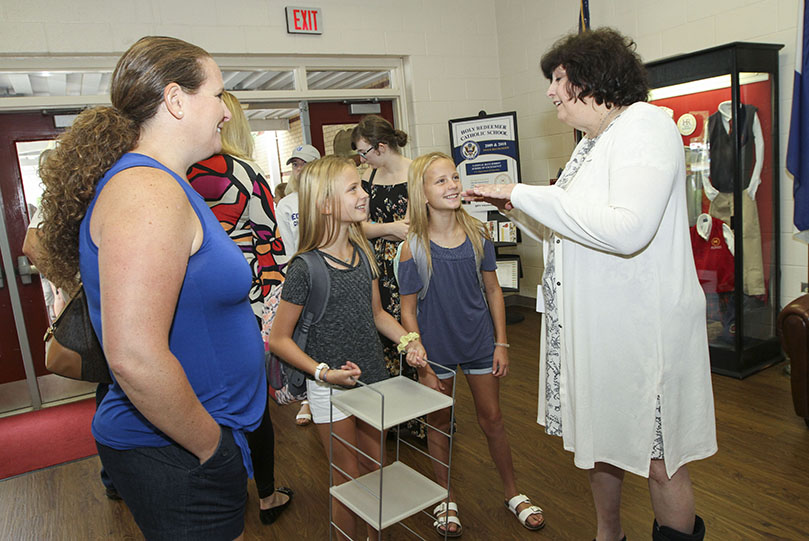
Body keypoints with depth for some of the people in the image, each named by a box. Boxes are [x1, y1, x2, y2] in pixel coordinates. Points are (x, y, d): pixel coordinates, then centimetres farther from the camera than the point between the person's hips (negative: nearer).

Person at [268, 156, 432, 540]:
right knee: (349, 482, 11)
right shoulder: (305, 268, -19)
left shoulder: (363, 253, 1)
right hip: (332, 389, -6)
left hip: (373, 379, 6)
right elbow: (279, 339, -13)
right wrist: (323, 372, -23)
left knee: (377, 471, 21)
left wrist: (407, 341, -3)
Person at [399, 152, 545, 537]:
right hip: (436, 348, -2)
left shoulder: (477, 234, -7)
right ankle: (445, 501, 36)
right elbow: (408, 310, -10)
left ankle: (513, 493, 38)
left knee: (492, 419, 16)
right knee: (439, 423, 14)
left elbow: (492, 290, 2)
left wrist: (501, 343, 1)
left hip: (479, 343, 2)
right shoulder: (414, 247, -15)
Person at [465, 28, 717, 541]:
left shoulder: (646, 124, -12)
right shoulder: (592, 142, 15)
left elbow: (627, 228, -28)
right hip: (592, 324, 9)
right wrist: (512, 204, 8)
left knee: (659, 459, 4)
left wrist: (525, 193, -23)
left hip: (642, 326, -9)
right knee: (598, 441, 20)